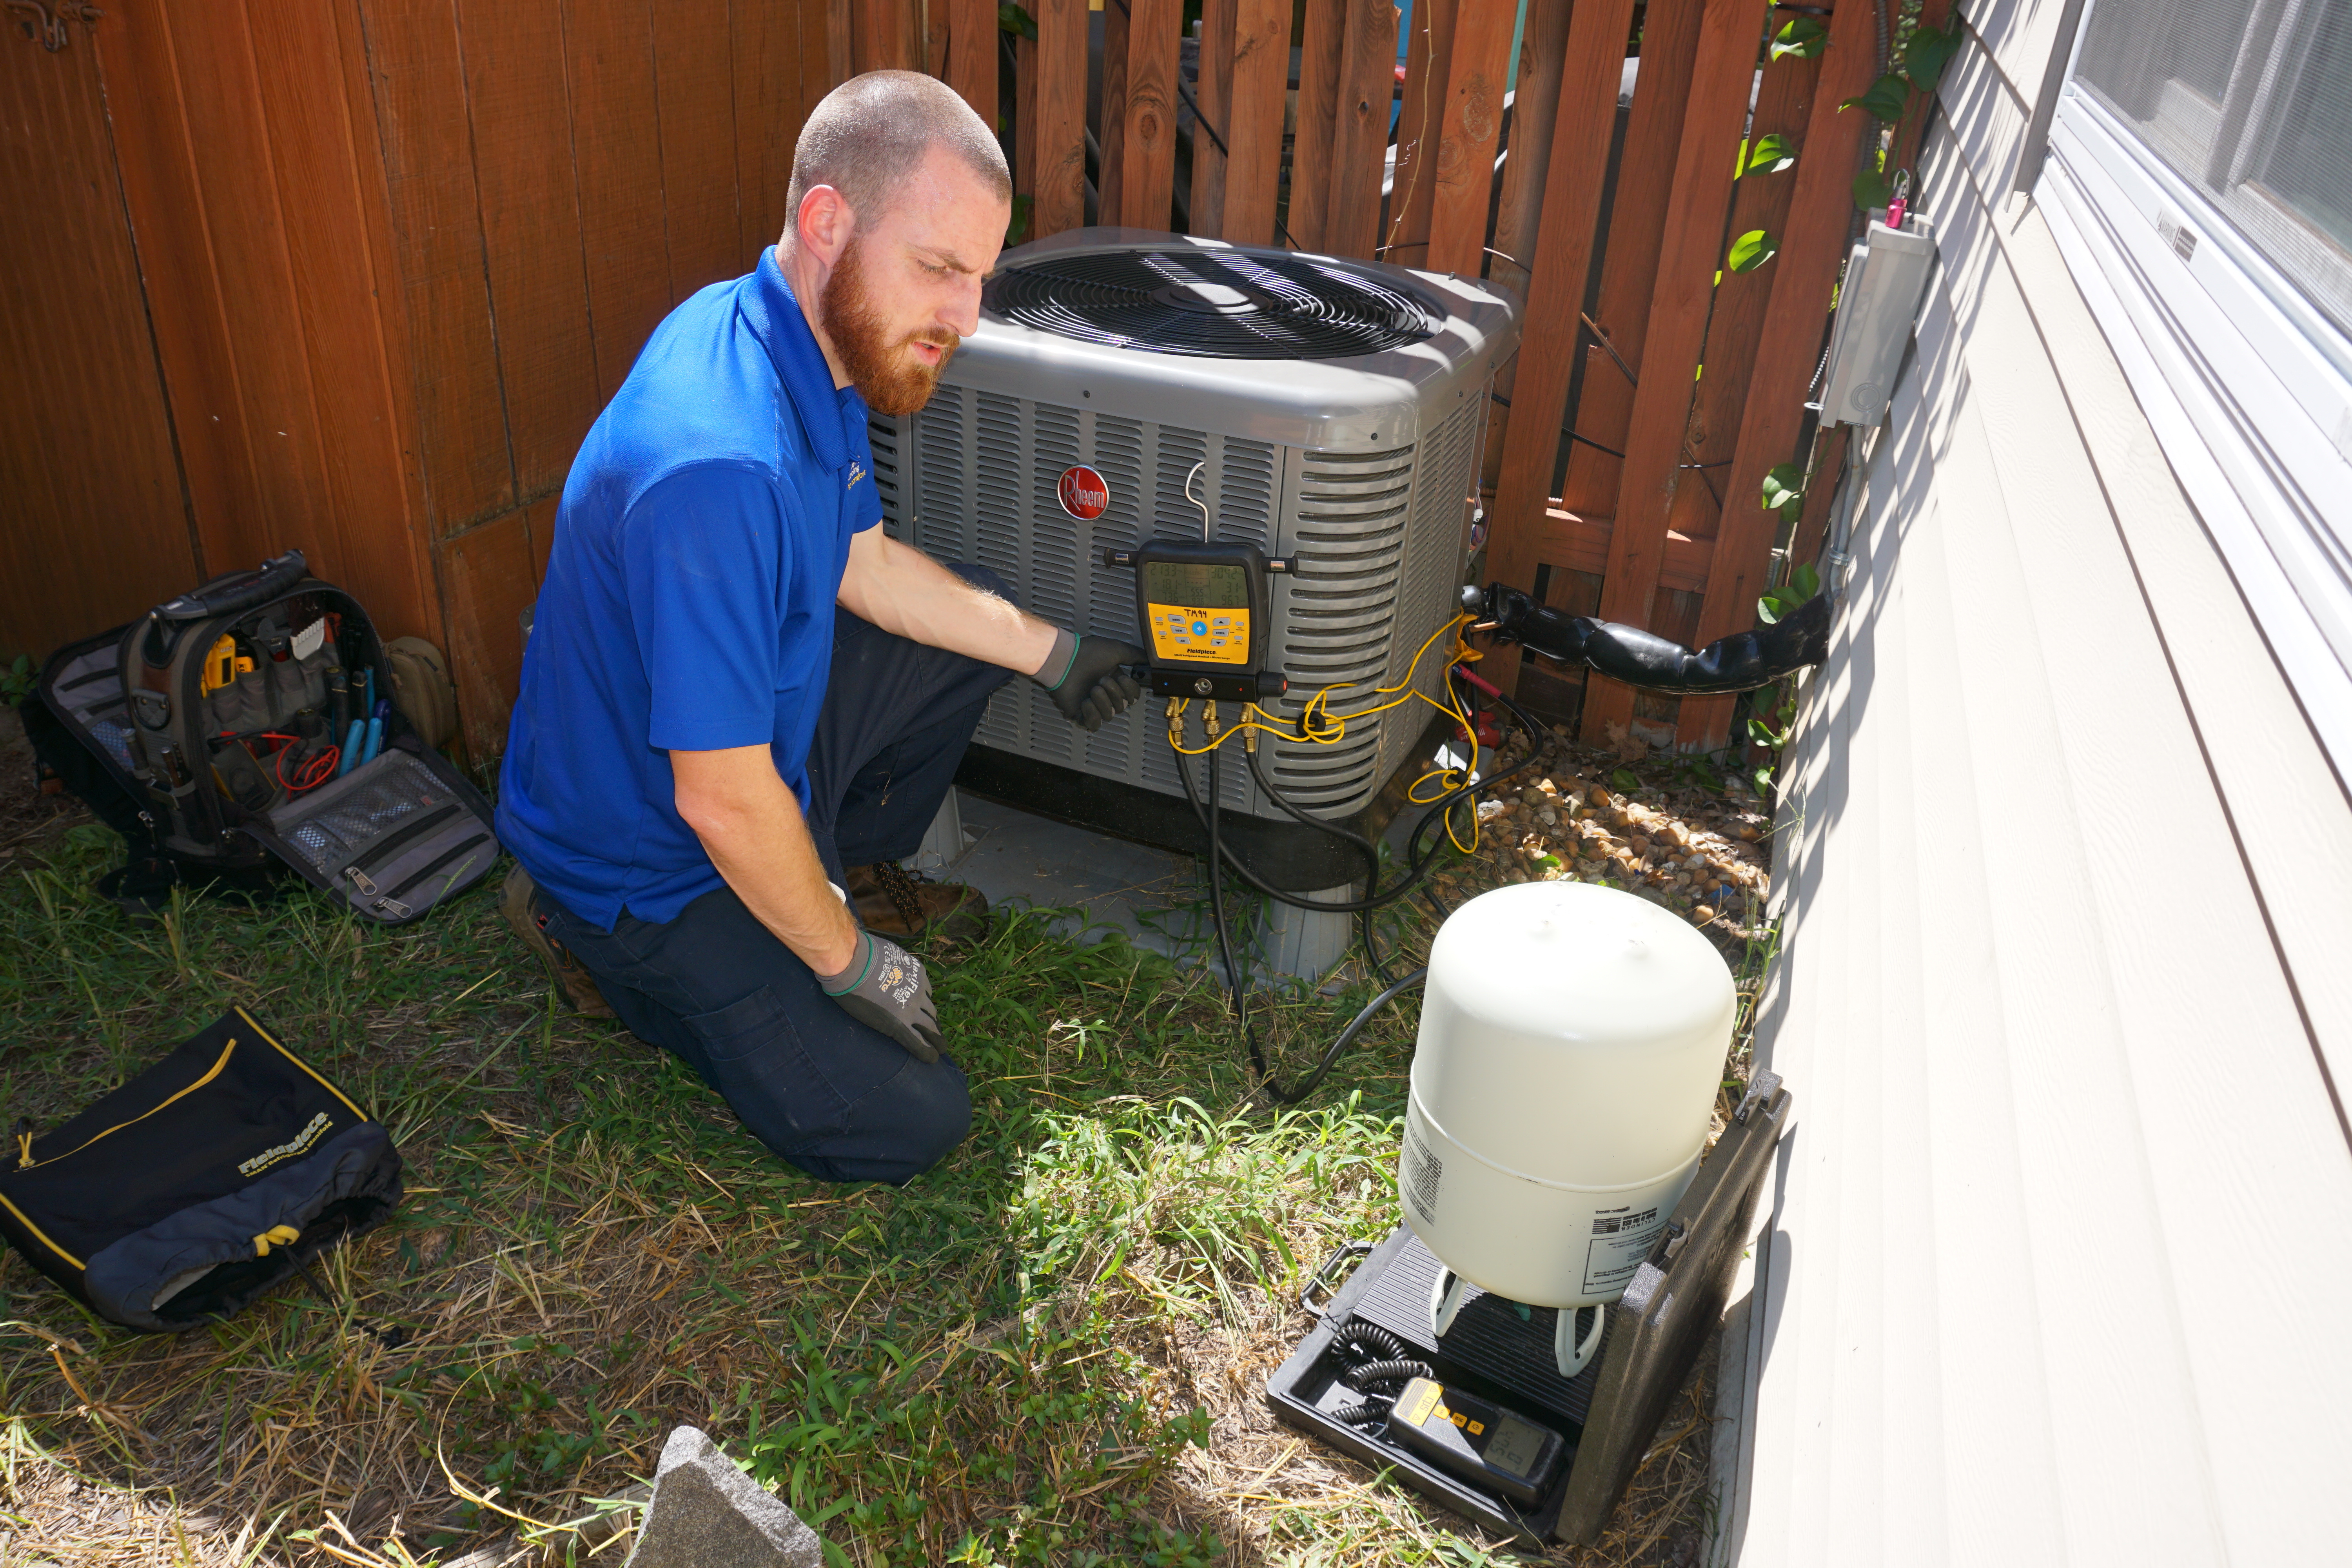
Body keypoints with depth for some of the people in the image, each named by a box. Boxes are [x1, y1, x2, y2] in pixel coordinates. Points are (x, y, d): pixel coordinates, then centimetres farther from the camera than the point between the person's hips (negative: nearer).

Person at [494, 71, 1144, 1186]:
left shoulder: (820, 346, -7)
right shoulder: (719, 467, -38)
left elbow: (865, 566, 9)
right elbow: (723, 802, -32)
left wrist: (1050, 652, 13)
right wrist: (847, 964, -17)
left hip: (757, 727, 9)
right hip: (647, 863, -8)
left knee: (975, 621, 12)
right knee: (909, 1123, -6)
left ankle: (851, 870, 25)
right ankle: (605, 947, 7)